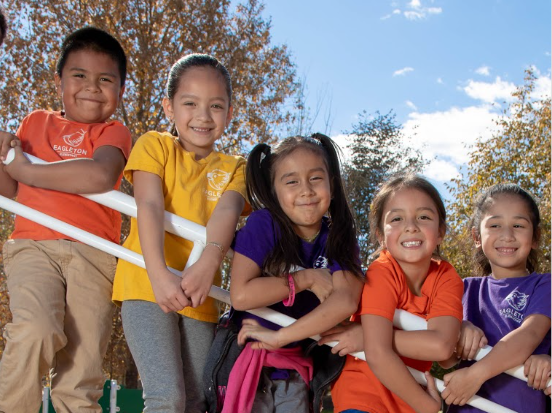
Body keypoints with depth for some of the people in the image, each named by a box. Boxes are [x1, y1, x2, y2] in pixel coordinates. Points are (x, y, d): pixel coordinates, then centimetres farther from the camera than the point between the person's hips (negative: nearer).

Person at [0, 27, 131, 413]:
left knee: (82, 373, -4)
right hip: (34, 244, 1)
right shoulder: (36, 123, 20)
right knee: (36, 329, -27)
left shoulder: (114, 132, 10)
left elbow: (100, 176, -14)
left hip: (93, 253, -1)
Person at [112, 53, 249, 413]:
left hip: (201, 296, 4)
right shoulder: (155, 146, 5)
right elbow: (149, 207, -10)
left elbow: (227, 212, -10)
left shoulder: (233, 168, 11)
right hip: (148, 287, -3)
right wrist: (159, 274, -27)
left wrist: (208, 264, -32)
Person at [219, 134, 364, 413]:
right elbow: (240, 295, -23)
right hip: (247, 357, -3)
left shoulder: (338, 238, -5)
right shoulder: (263, 225, -13)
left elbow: (346, 300, -20)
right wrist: (307, 279, -17)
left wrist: (280, 337, -26)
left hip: (297, 366, 3)